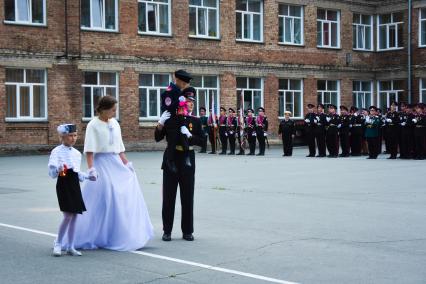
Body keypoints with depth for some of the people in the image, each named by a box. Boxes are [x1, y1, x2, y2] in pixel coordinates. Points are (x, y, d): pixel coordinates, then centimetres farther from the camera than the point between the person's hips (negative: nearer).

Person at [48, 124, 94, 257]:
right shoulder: (57, 151, -6)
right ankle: (58, 243, 6)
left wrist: (88, 176, 12)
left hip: (75, 185, 7)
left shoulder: (77, 153, 13)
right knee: (68, 215, -11)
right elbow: (52, 171, -15)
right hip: (64, 185, -6)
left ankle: (70, 247, 15)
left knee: (74, 216, 7)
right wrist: (58, 170, -34)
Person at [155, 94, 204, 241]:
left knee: (187, 197, 6)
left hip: (187, 160, 1)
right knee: (168, 197, 3)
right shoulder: (170, 118, -1)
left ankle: (187, 231, 15)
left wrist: (189, 135, -18)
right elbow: (158, 138, -2)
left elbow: (202, 141, -2)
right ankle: (167, 231, 11)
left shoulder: (195, 121, 3)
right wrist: (160, 124, -19)